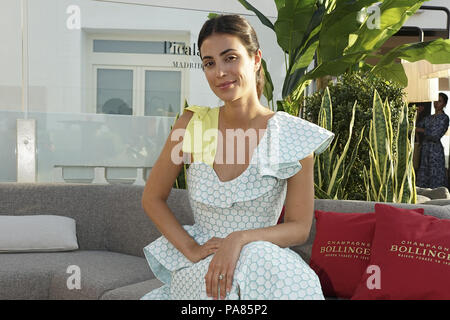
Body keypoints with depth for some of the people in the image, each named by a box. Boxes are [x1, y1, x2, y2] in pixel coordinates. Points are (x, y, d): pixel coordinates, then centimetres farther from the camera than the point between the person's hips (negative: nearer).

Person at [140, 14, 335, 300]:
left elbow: (299, 228, -1)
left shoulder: (293, 137, -5)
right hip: (195, 273, 0)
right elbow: (153, 199, 7)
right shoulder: (192, 124, -1)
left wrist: (240, 239, -19)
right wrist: (192, 249, -7)